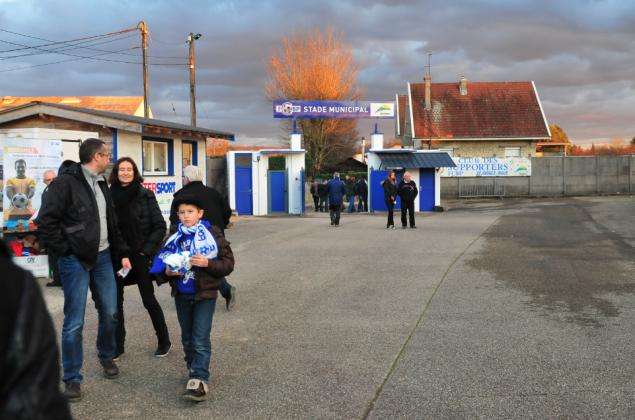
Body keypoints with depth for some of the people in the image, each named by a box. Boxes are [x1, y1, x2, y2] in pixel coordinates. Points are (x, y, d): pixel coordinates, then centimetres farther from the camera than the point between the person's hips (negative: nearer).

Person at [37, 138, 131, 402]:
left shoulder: (101, 184, 14)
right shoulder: (65, 182, -12)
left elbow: (112, 222, 20)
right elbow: (46, 221, -14)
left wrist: (122, 253, 14)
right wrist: (64, 250, -13)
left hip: (103, 257, 7)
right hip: (75, 261, -7)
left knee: (110, 312, 11)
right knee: (74, 322, -2)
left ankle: (107, 356, 36)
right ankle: (72, 378, 10)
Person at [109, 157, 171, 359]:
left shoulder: (145, 195, -5)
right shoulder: (110, 196, 2)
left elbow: (160, 226, -4)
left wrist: (146, 250, -10)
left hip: (141, 254, -3)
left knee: (148, 299, 4)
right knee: (116, 300, 6)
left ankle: (164, 341, 21)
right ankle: (118, 345, 19)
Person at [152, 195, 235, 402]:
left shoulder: (213, 234, -7)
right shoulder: (174, 238, 4)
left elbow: (228, 263, -7)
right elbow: (160, 265, 12)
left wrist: (207, 263, -22)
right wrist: (167, 272, -10)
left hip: (205, 294, -4)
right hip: (181, 295, 5)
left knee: (200, 339, -8)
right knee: (187, 338, 15)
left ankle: (200, 380, -9)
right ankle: (194, 371, 30)